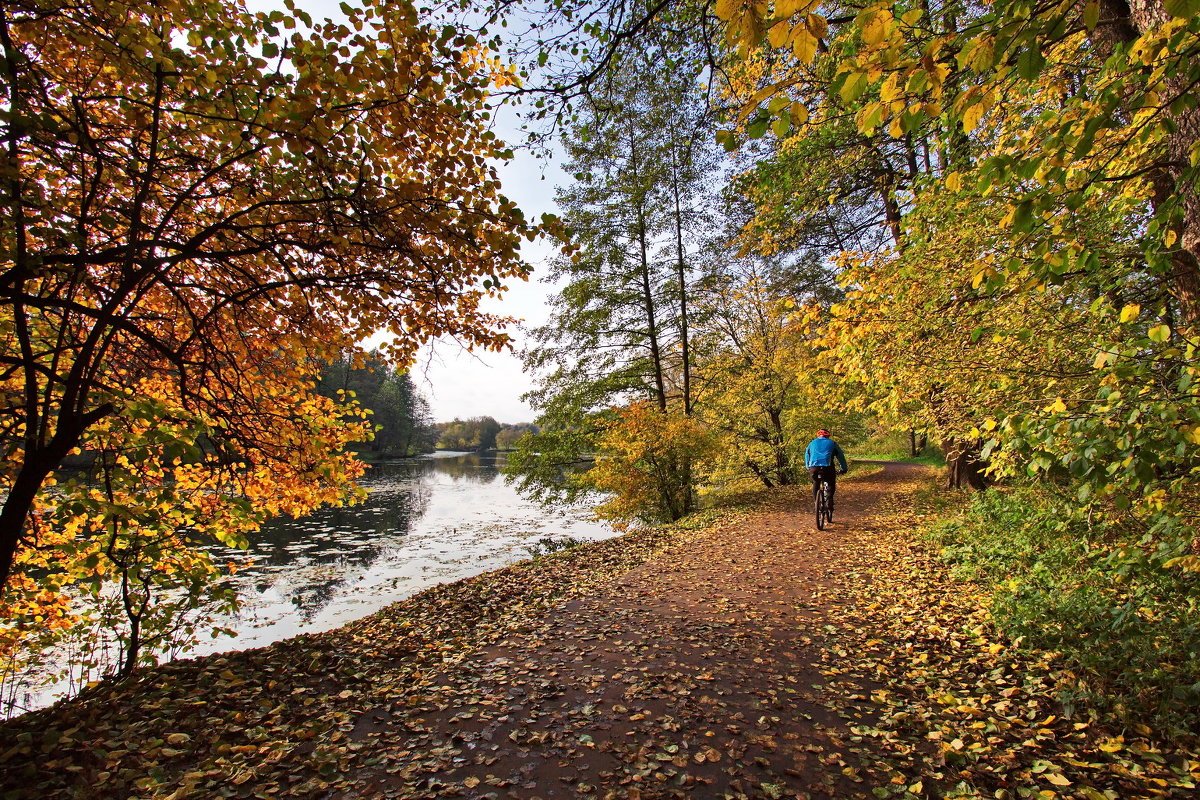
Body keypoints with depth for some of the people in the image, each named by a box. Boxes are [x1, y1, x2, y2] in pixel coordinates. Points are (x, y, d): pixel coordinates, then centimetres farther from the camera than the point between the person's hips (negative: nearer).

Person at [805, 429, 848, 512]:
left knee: (816, 483, 25)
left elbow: (807, 456, 31)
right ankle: (830, 501, 8)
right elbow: (841, 456, 25)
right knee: (831, 484, 22)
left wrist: (809, 468, 41)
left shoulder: (812, 443, 24)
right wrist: (844, 469, 34)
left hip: (814, 468, 2)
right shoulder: (832, 443, 20)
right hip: (827, 468, -1)